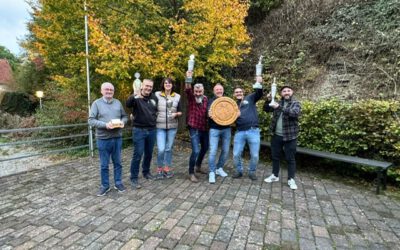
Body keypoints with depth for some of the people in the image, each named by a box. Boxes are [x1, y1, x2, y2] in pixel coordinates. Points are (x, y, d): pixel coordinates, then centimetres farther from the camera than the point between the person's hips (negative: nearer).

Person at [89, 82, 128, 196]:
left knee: (117, 162, 12)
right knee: (104, 165, 7)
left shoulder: (118, 103, 10)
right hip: (103, 139, -3)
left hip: (117, 138, 3)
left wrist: (122, 122, -10)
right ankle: (105, 186, 22)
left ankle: (118, 183, 27)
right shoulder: (96, 103, -2)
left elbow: (125, 116, 12)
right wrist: (105, 125, -22)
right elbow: (91, 120, -8)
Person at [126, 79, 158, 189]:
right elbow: (128, 104, -32)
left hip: (152, 130, 5)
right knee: (138, 154, -4)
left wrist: (155, 117, 10)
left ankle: (146, 172, 35)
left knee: (149, 153, 15)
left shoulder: (154, 98, 7)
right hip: (139, 130, -5)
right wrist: (135, 96, -50)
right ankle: (134, 178, 9)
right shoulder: (136, 98, -10)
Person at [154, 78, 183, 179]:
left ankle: (167, 168, 27)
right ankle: (160, 169, 17)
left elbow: (180, 111, 10)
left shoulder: (177, 96, 6)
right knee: (161, 149, -7)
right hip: (160, 126, -2)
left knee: (169, 148, 11)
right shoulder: (157, 95, -1)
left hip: (172, 126, 3)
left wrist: (176, 114, -10)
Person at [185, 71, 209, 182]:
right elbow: (187, 90, -25)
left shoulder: (206, 99, 5)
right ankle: (191, 173, 3)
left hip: (204, 128, 6)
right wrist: (188, 78, -41)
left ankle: (198, 166, 42)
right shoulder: (191, 97, -6)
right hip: (194, 129, -6)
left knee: (205, 148, 19)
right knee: (196, 151, -14)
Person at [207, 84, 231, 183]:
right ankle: (211, 172, 3)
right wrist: (209, 115, -32)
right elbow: (208, 113, -8)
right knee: (213, 151, -9)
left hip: (226, 129, 3)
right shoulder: (211, 101, 6)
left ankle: (219, 168, 27)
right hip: (214, 129, -3)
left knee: (226, 151, 8)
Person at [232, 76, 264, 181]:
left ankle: (252, 172, 24)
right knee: (236, 154, 1)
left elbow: (259, 94, -6)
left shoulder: (250, 98, 10)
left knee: (254, 155, 3)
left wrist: (258, 83, -22)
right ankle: (239, 171, 24)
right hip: (239, 132, 2)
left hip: (253, 131, -2)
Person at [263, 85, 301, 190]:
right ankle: (275, 175, 29)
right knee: (275, 156, 13)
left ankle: (291, 179, 18)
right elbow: (266, 109, 5)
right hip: (276, 135, 4)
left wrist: (280, 107, -32)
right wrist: (268, 100, -13)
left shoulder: (296, 104, -2)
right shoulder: (278, 103, 10)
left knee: (290, 158, 5)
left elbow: (295, 113, -23)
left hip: (290, 136, -4)